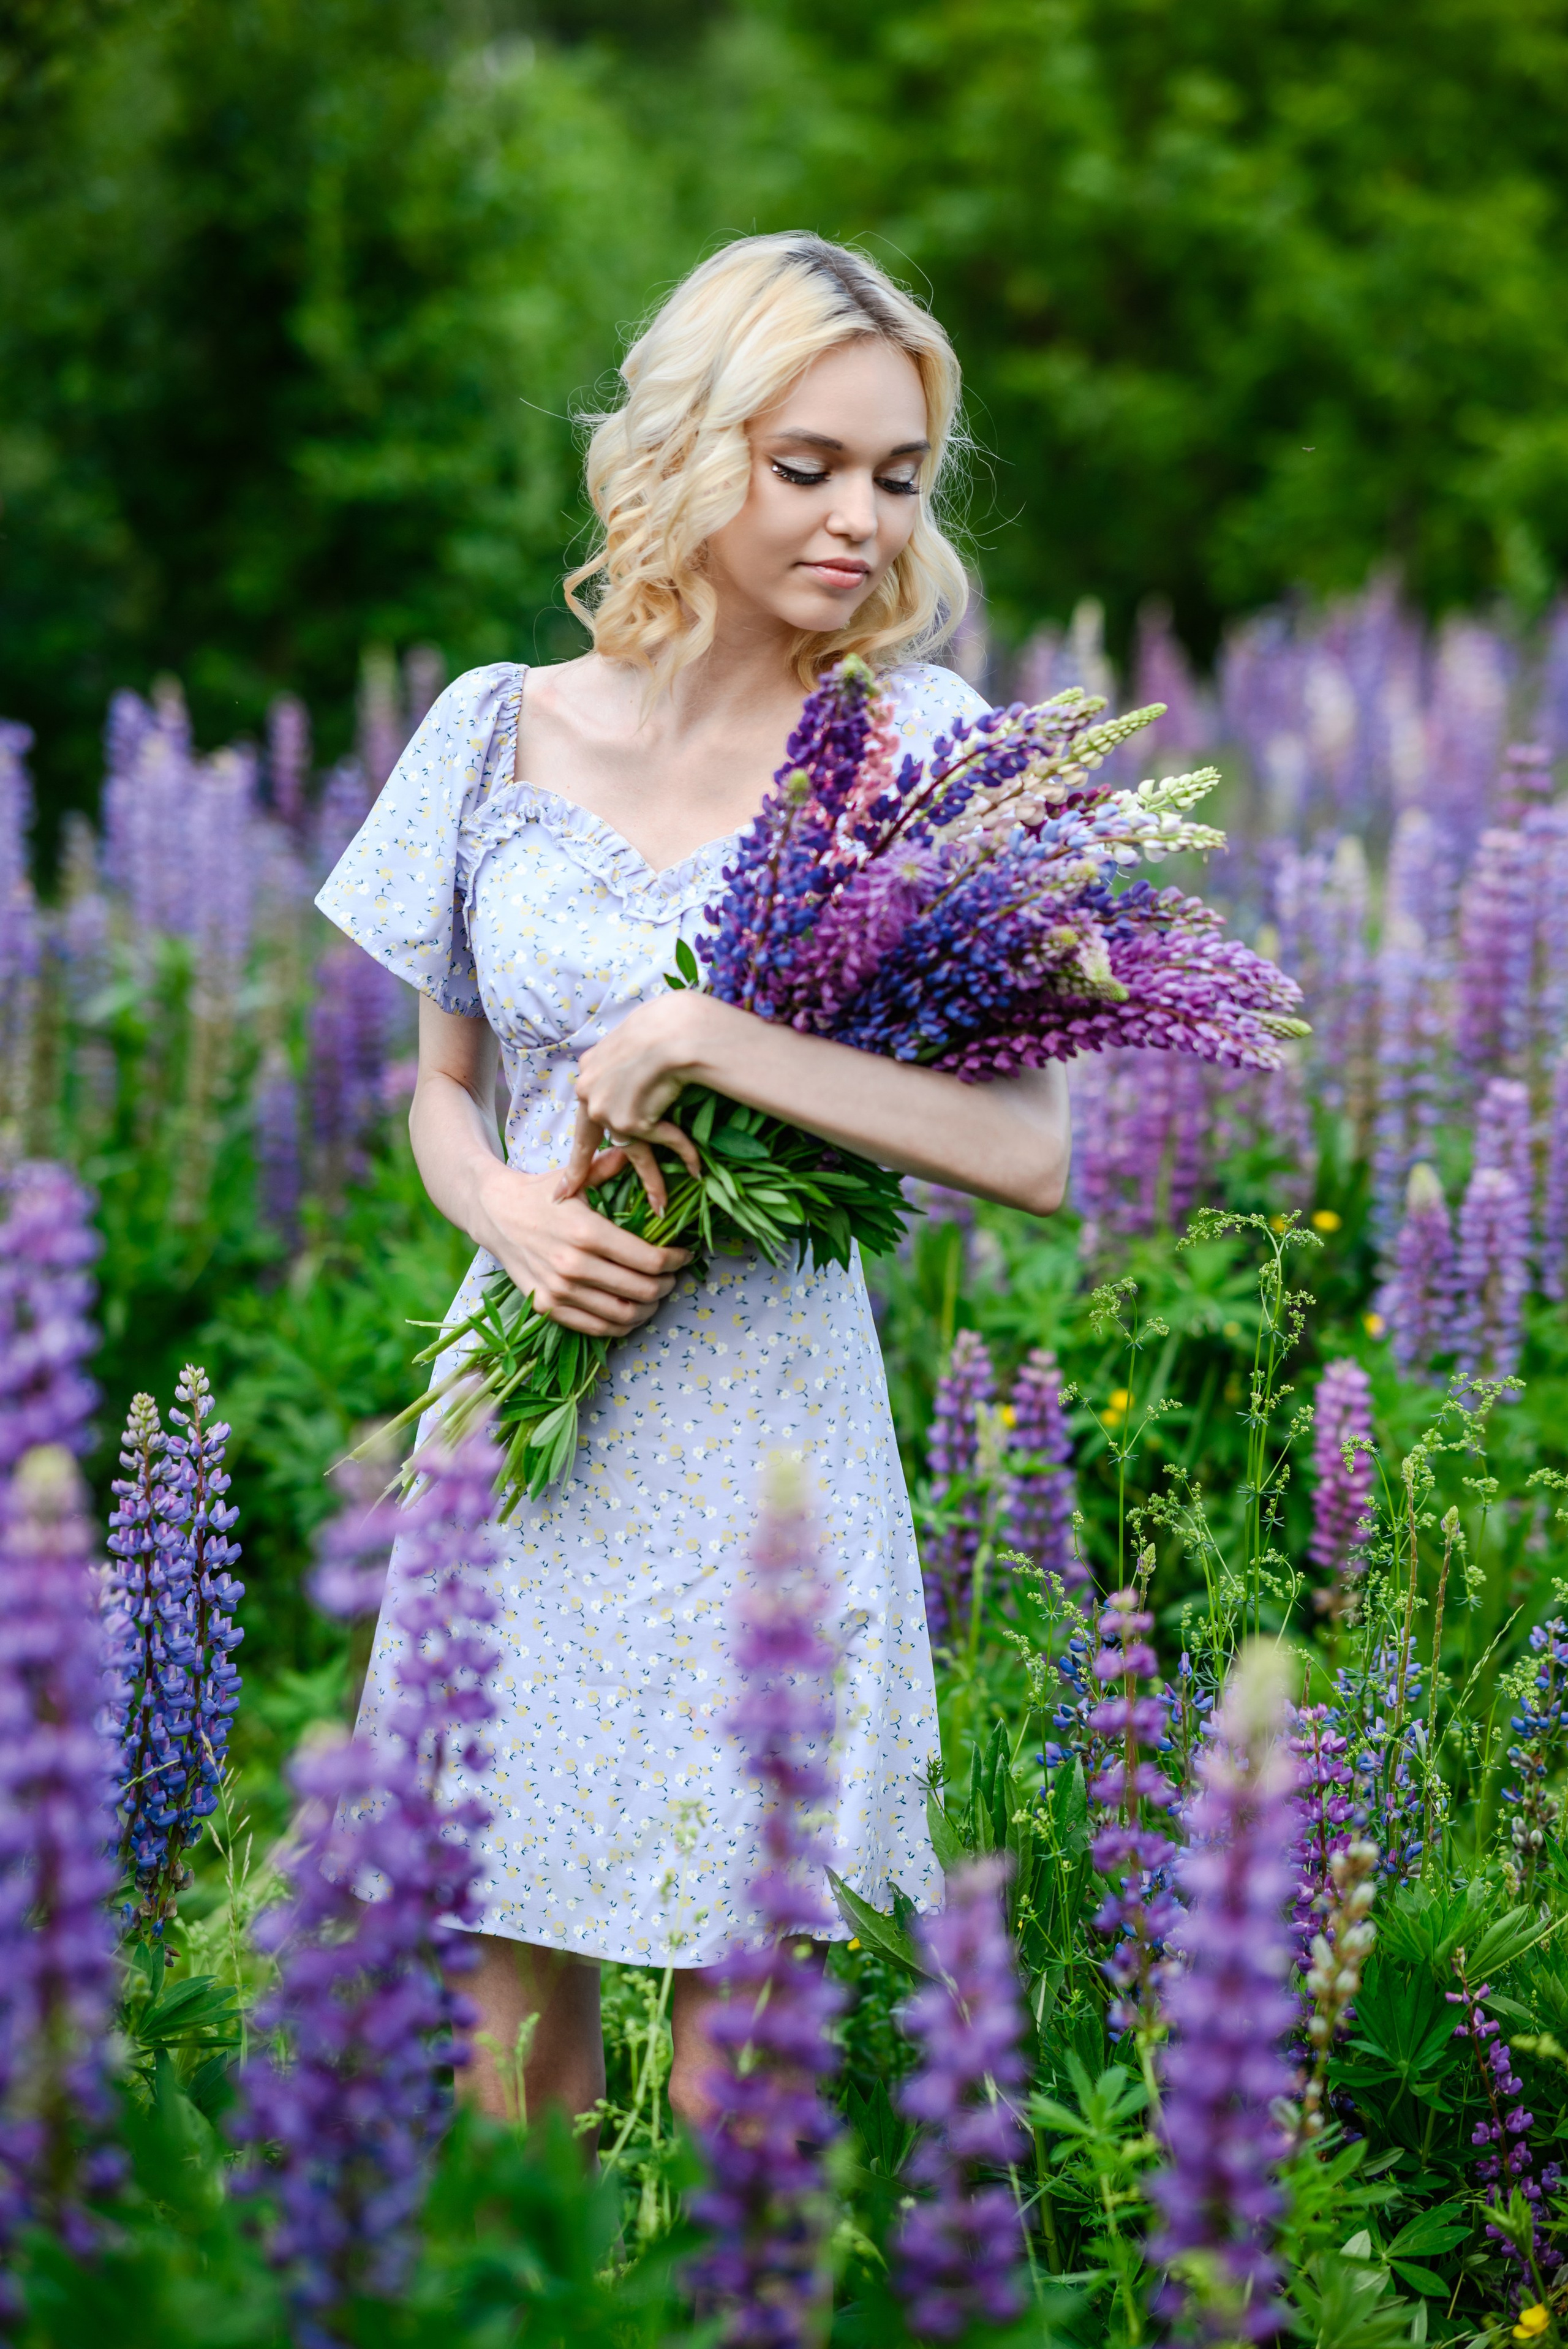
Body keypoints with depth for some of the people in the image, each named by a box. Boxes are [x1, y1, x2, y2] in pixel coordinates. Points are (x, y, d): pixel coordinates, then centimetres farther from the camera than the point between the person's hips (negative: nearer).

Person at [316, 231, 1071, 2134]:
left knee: (737, 2017, 5)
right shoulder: (502, 732, 3)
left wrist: (699, 1036, -21)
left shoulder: (920, 746, -7)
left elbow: (1035, 1150, -16)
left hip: (764, 1433, -3)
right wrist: (511, 1215, -9)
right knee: (508, 1992, 11)